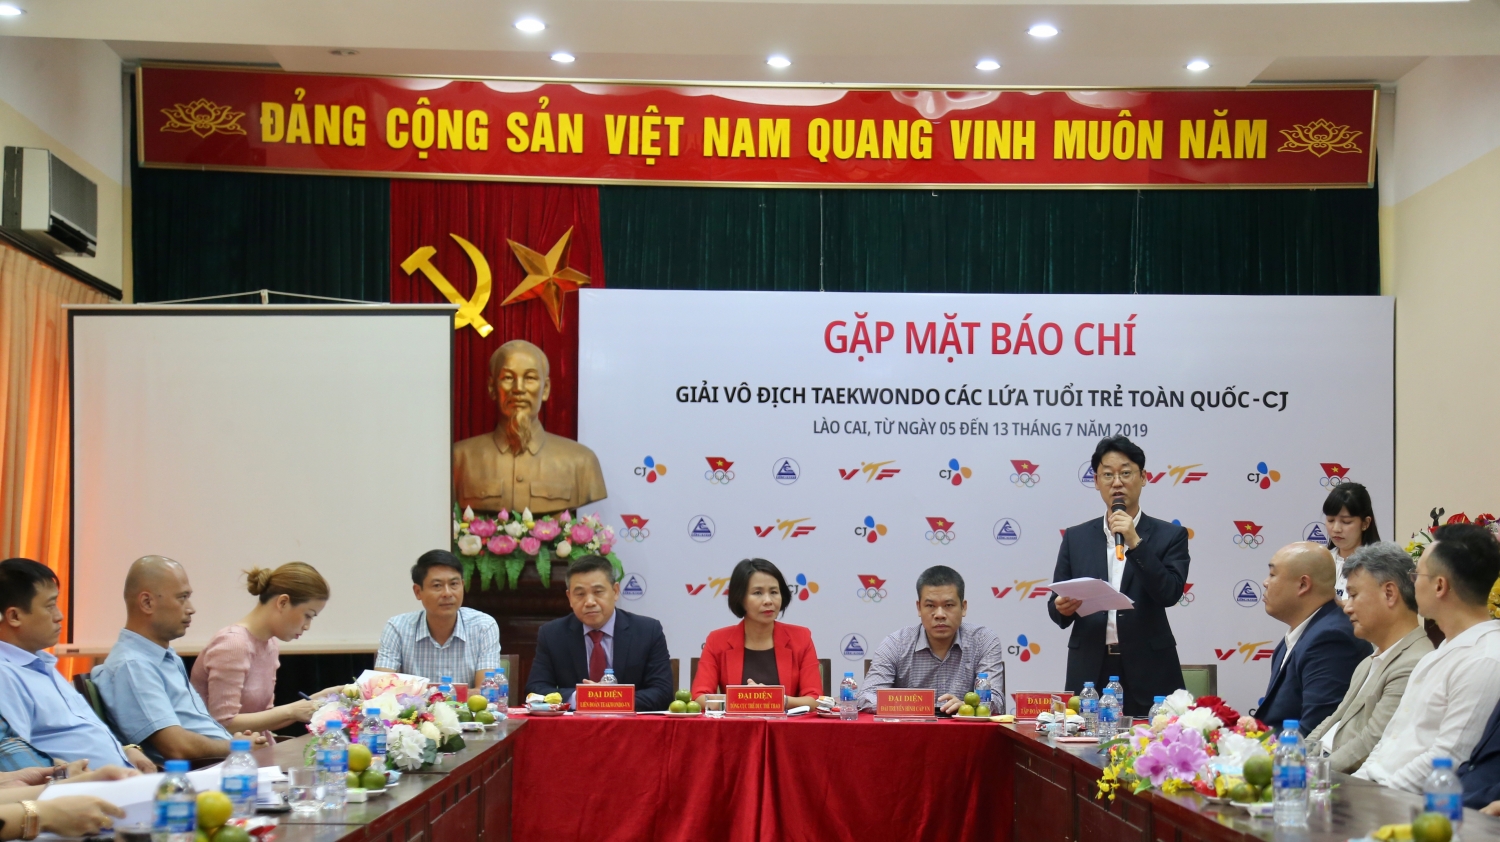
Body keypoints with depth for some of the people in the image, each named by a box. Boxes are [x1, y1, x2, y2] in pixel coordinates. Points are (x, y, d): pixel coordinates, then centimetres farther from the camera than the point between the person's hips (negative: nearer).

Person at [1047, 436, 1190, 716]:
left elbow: (1169, 594, -8)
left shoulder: (1170, 536, 5)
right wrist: (1062, 608, -12)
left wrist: (1135, 543, -15)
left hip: (1148, 675, -1)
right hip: (1089, 673, 2)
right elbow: (1055, 604, 11)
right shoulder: (1076, 538, 11)